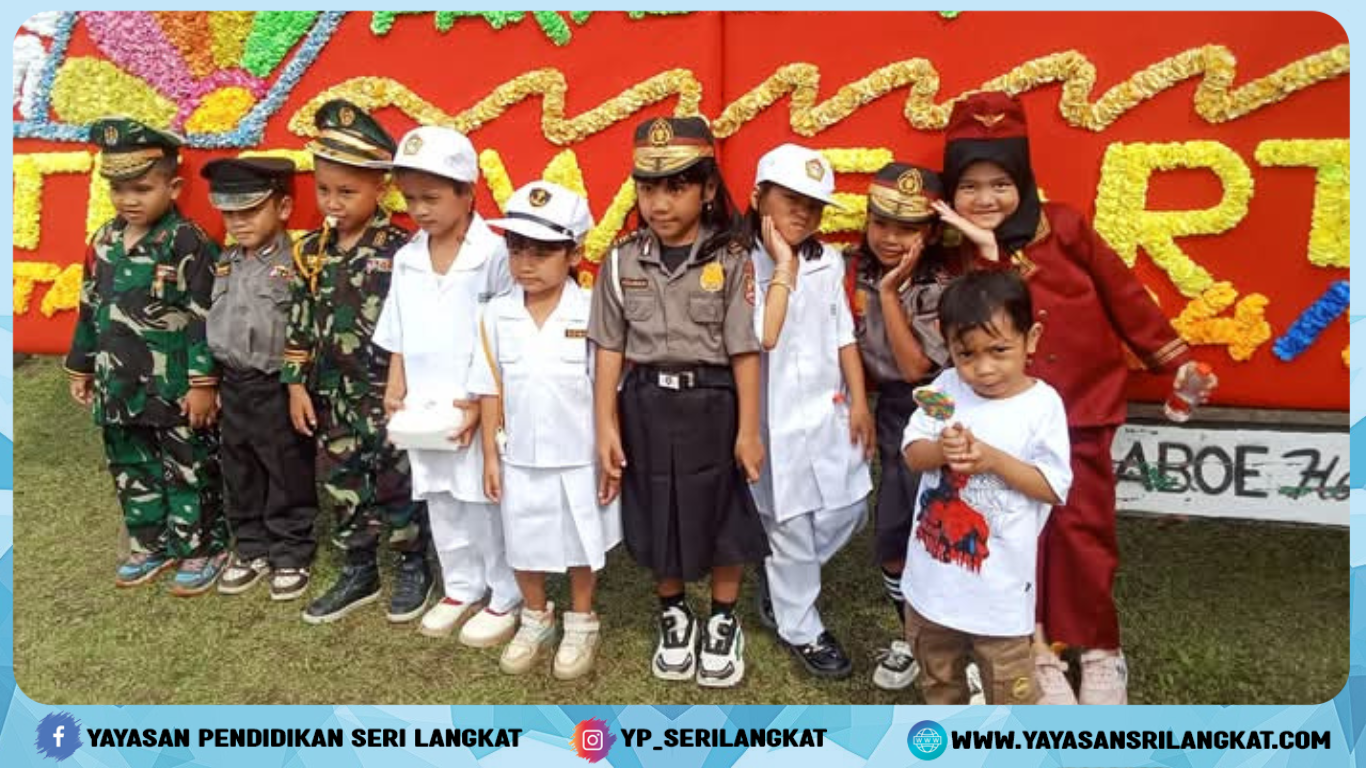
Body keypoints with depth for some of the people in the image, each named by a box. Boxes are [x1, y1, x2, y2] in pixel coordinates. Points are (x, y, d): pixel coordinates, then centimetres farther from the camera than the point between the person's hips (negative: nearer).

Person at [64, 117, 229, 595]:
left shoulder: (187, 243, -14)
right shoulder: (104, 242, 6)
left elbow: (203, 318, -16)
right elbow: (90, 310, 15)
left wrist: (203, 382, -18)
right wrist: (81, 368, 18)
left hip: (176, 389, -7)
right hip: (121, 387, 7)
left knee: (189, 474, 6)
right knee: (131, 472, 18)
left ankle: (201, 550, 21)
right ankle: (151, 547, 34)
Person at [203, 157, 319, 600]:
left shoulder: (296, 265, -13)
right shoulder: (225, 264, 7)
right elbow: (213, 322, 15)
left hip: (278, 388, -7)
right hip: (234, 385, 7)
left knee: (289, 477, 7)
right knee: (240, 477, 17)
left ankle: (292, 555, 22)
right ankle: (253, 550, 33)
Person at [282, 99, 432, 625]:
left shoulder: (400, 250, -13)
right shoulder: (311, 252, 3)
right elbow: (299, 324, 8)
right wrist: (296, 383, 6)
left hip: (389, 393, -5)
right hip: (334, 395, 6)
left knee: (396, 483, 6)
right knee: (341, 483, 14)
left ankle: (413, 567, 26)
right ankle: (358, 572, 31)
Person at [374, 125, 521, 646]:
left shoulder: (494, 256, -13)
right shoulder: (407, 259, 6)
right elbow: (399, 337, 14)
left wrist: (481, 402, -17)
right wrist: (395, 387, 3)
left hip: (478, 412, -6)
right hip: (424, 412, 6)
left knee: (488, 505, 6)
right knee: (442, 506, 17)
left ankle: (506, 599, 23)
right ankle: (461, 590, 35)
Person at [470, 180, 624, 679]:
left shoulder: (592, 314, -13)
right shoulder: (496, 316, -5)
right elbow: (491, 391, 1)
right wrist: (491, 456, 2)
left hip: (579, 458, -2)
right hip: (520, 458, 3)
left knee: (582, 545, 15)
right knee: (525, 546, 17)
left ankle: (581, 624, 37)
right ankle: (536, 621, 41)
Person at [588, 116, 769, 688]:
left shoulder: (730, 263, -8)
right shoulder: (622, 261, -2)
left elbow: (745, 352, -7)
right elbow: (609, 350, 0)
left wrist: (749, 430, -7)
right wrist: (606, 427, -3)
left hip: (712, 403, -2)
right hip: (646, 404, 2)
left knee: (723, 515, 9)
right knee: (657, 517, 14)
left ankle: (723, 621, 32)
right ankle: (673, 615, 37)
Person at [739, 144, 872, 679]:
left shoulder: (828, 262, 5)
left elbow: (844, 336, 9)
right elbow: (764, 336, -25)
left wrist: (859, 401, 5)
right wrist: (783, 266, -20)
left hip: (828, 409, 6)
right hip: (776, 415, -6)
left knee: (847, 509, 12)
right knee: (792, 525, 7)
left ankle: (782, 583, 37)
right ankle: (800, 627, 27)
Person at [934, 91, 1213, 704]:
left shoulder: (1062, 226, -3)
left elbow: (1122, 294, 4)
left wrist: (1174, 360, 8)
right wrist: (986, 253, -25)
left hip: (1081, 404, 0)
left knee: (1082, 528, 4)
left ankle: (1099, 651, 22)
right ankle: (1037, 649, 18)